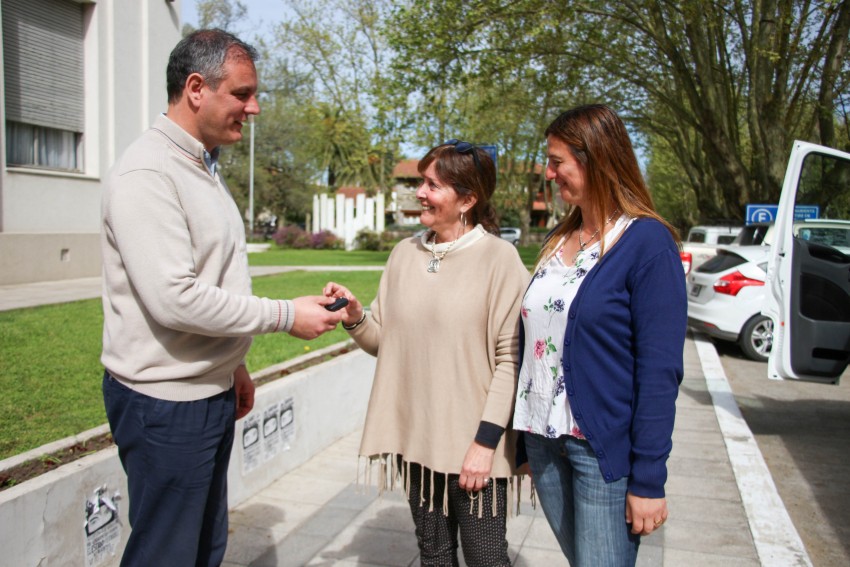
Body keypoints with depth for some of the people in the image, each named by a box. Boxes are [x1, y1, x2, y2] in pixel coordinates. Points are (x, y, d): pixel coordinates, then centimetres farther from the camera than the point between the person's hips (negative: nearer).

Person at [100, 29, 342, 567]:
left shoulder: (205, 168, 12)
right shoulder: (147, 175, -18)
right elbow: (174, 298, -25)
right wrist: (285, 315, -19)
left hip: (210, 391, 9)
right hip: (165, 402, -9)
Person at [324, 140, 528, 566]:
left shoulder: (499, 258, -10)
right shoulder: (405, 254, 5)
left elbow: (511, 358, -11)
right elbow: (383, 340, 10)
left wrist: (486, 440, -15)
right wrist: (354, 316, -10)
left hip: (472, 443, -4)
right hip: (415, 436, 5)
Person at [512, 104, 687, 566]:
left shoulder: (647, 242, -12)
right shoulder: (558, 241, 8)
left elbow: (661, 370, -14)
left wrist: (648, 478, -15)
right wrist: (521, 440, 13)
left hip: (604, 449, -6)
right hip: (544, 440, 6)